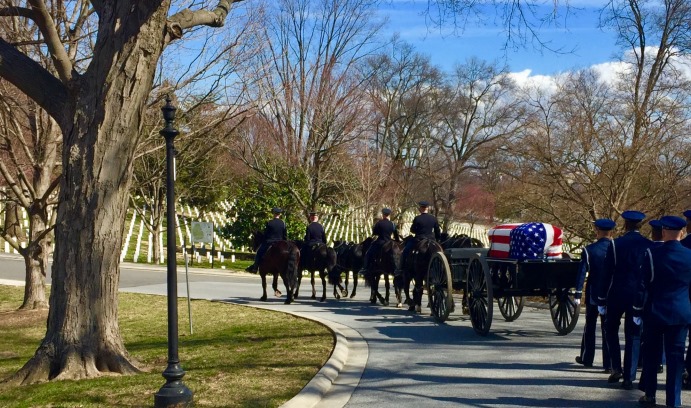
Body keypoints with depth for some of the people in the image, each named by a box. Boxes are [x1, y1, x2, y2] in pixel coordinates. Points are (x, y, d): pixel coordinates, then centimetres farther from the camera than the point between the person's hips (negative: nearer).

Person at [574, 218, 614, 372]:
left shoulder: (589, 250, -9)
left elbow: (582, 273, -11)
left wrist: (578, 294, -9)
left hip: (593, 295, -1)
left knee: (590, 326, 15)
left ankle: (587, 358, 26)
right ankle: (609, 364, 1)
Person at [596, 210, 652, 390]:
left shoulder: (615, 245, -8)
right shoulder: (649, 245, 0)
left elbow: (607, 274, -7)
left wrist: (601, 299, -1)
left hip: (617, 295, -2)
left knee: (611, 329, 18)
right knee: (634, 336, 8)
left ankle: (617, 368, 10)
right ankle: (629, 377, 8)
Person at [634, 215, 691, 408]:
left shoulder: (653, 254, -10)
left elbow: (643, 285, -8)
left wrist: (637, 311, -1)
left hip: (655, 312, -1)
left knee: (652, 354, 11)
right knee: (675, 356, 6)